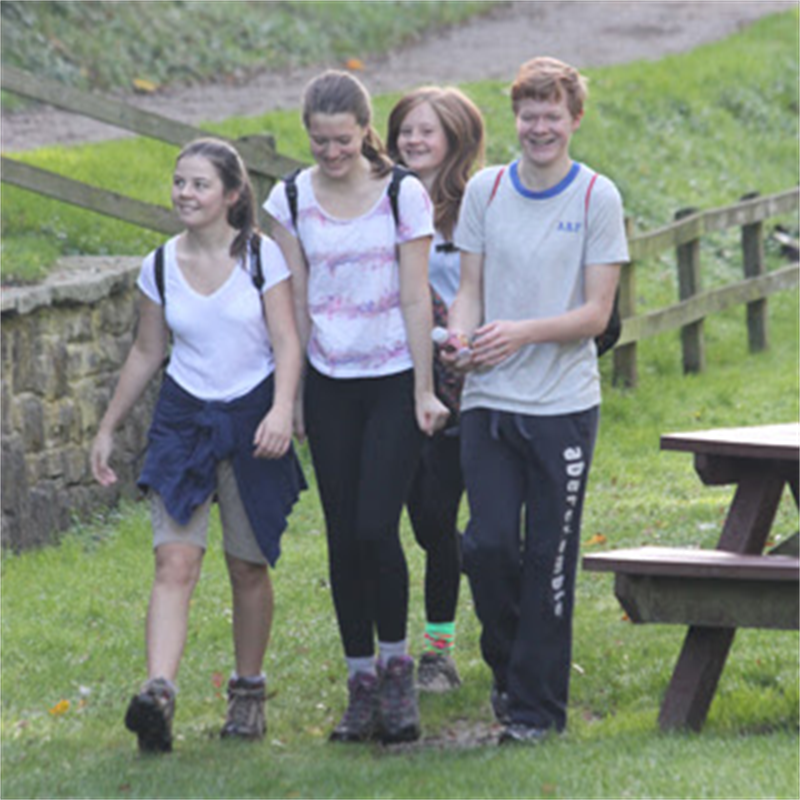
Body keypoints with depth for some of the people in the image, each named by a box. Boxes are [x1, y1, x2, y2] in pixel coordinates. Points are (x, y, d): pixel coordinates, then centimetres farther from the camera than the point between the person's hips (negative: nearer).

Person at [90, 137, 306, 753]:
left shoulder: (262, 256, -6)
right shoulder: (160, 267, 3)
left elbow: (287, 341, -9)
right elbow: (146, 354, 14)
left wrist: (282, 409, -25)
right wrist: (109, 428, 17)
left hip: (252, 419, -1)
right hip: (183, 419, 1)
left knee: (249, 566, 7)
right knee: (176, 561, -14)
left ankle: (249, 693, 24)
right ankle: (158, 693, -27)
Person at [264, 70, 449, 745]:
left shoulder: (403, 195, -7)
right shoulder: (291, 201, 2)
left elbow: (416, 298, -6)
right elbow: (295, 302, 5)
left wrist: (425, 392, -7)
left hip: (395, 378, -3)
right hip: (329, 384, 3)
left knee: (377, 526, -13)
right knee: (343, 536, 4)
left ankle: (396, 664, 7)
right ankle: (362, 683, 13)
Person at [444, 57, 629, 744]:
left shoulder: (597, 198, -2)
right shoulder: (486, 190, 6)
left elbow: (596, 313, -5)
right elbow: (470, 288, 9)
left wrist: (521, 332, -19)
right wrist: (460, 337, -13)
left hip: (564, 405, -2)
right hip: (489, 401, 2)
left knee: (549, 558, 0)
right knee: (489, 544, -6)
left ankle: (537, 705, 11)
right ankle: (507, 666, 20)